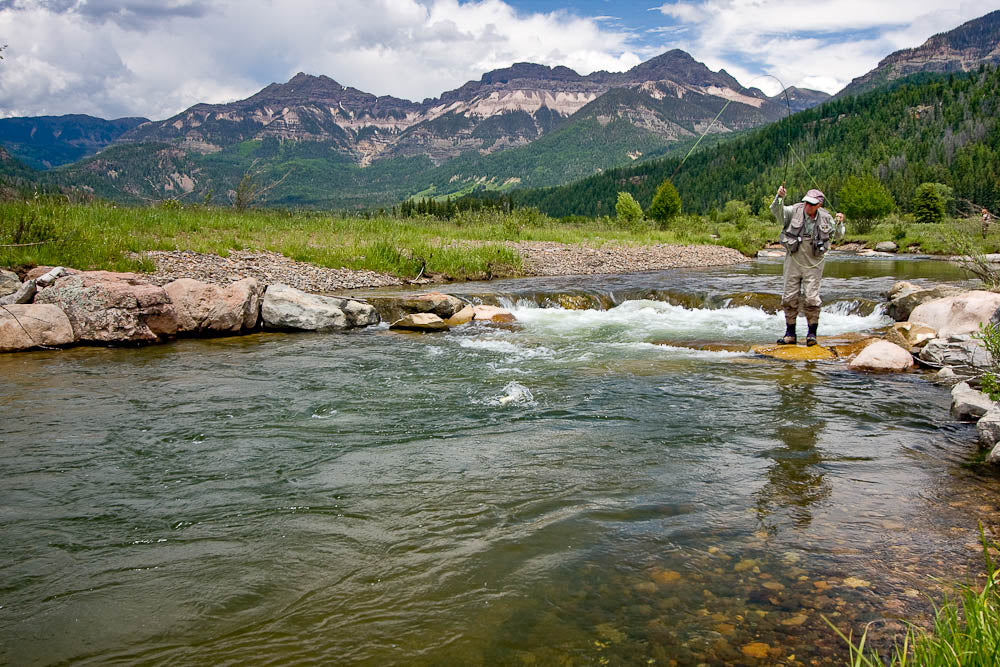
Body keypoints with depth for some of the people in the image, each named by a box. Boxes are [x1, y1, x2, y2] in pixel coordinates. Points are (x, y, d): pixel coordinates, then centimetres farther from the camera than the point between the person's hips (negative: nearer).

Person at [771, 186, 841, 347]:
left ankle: (812, 333, 11)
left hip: (813, 264, 0)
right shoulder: (794, 211, -6)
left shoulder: (825, 218, 0)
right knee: (789, 298, 5)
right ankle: (790, 334, 15)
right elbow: (777, 210, -21)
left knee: (811, 299, -2)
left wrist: (839, 223, -8)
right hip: (793, 261, 0)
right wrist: (780, 197, -39)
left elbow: (838, 235, 11)